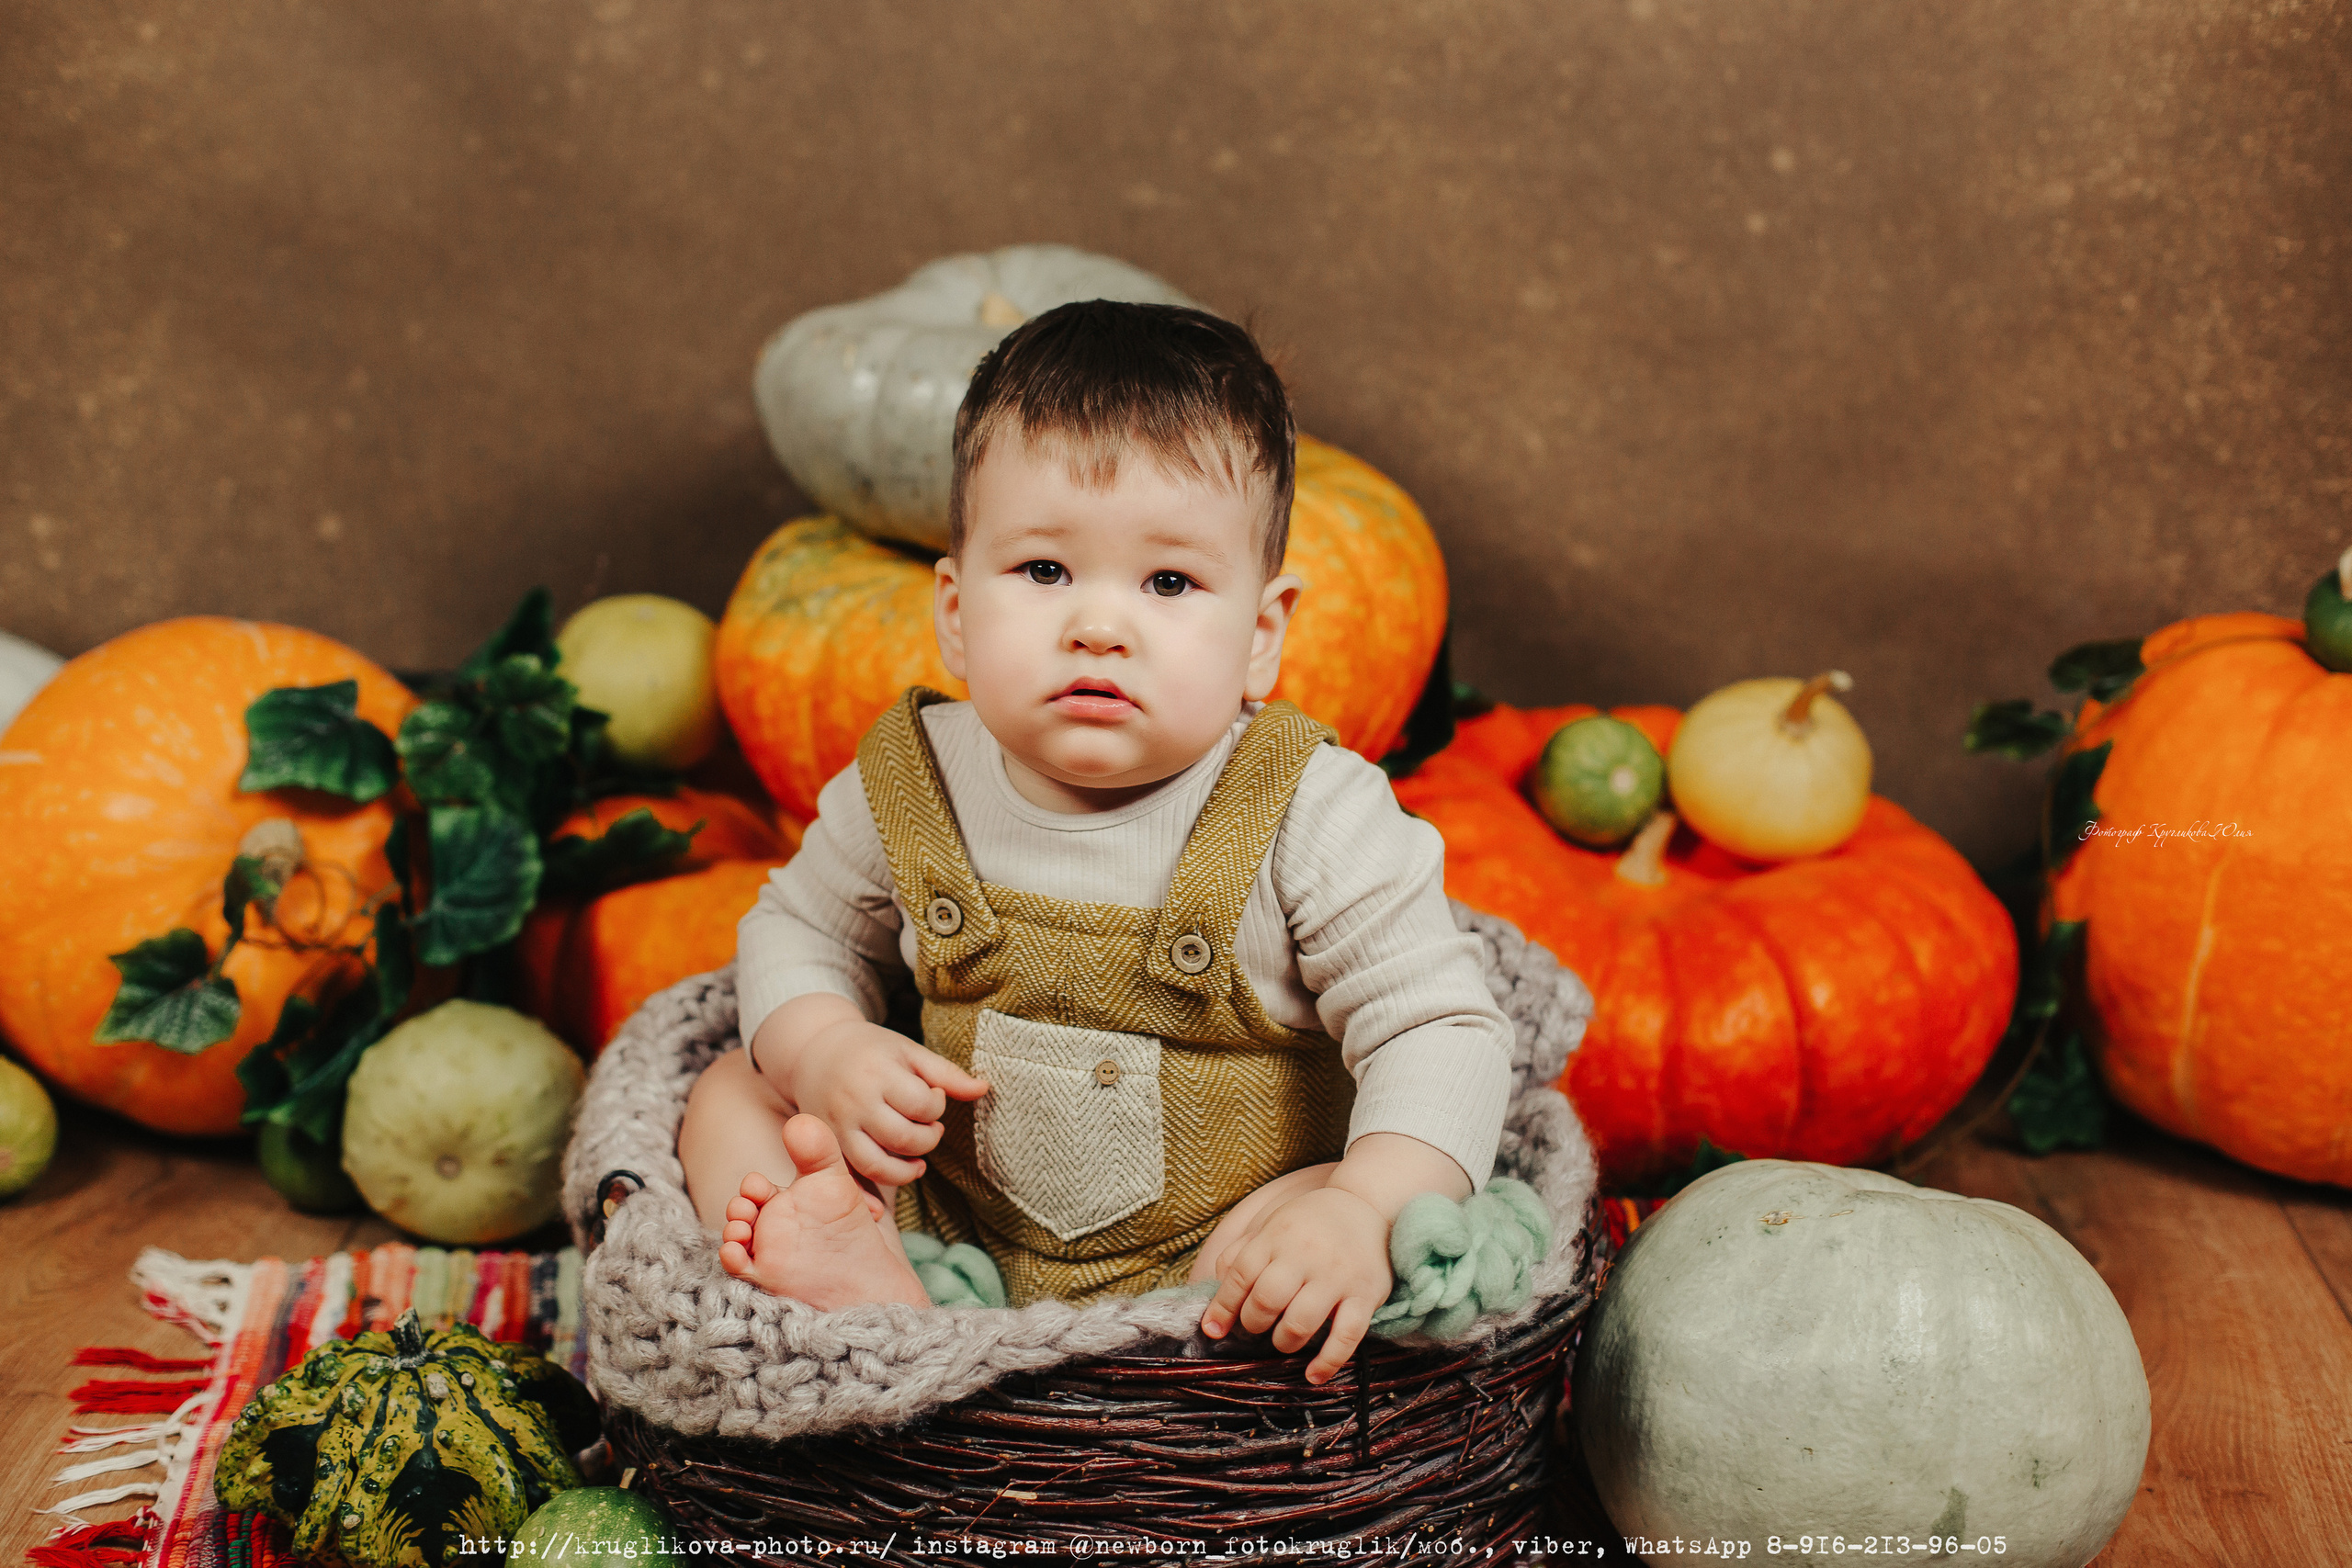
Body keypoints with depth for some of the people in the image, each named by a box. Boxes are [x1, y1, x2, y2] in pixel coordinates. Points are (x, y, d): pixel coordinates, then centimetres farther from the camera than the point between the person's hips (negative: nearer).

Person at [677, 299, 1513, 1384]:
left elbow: (1442, 1031, -19)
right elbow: (800, 929, 9)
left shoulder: (1314, 820, -20)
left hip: (1209, 1254, -3)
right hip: (958, 1228, 4)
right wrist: (825, 1052, -13)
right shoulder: (910, 789, -9)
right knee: (736, 1093, -3)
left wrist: (1366, 1212, -37)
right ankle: (874, 1297, -29)